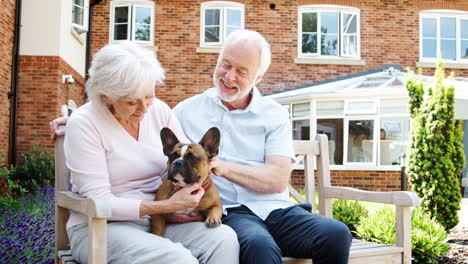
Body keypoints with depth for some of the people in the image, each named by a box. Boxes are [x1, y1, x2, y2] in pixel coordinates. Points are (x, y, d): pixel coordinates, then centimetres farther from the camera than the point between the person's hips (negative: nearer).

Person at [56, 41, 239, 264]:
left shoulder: (159, 110, 4)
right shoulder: (84, 123, -11)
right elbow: (98, 202, -15)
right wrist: (167, 206, -23)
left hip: (157, 220, 5)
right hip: (102, 226, -5)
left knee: (224, 238, -23)